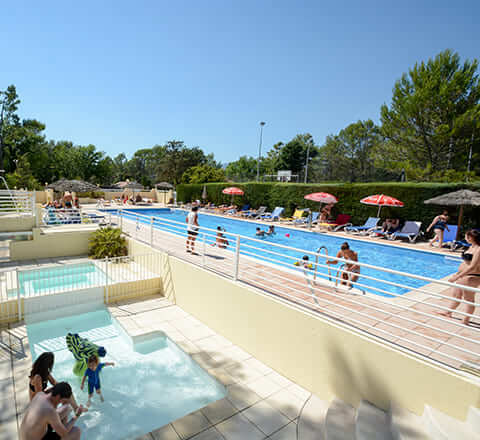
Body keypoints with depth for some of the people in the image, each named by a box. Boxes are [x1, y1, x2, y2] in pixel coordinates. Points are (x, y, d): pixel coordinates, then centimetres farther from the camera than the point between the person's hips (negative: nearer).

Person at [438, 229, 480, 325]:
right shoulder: (471, 247, 8)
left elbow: (472, 267, -26)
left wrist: (456, 277, -26)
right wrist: (457, 273, 25)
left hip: (471, 277, -9)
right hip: (463, 275, 9)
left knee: (469, 299, 7)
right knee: (456, 295, 22)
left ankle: (465, 321, 20)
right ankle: (448, 312, 38)